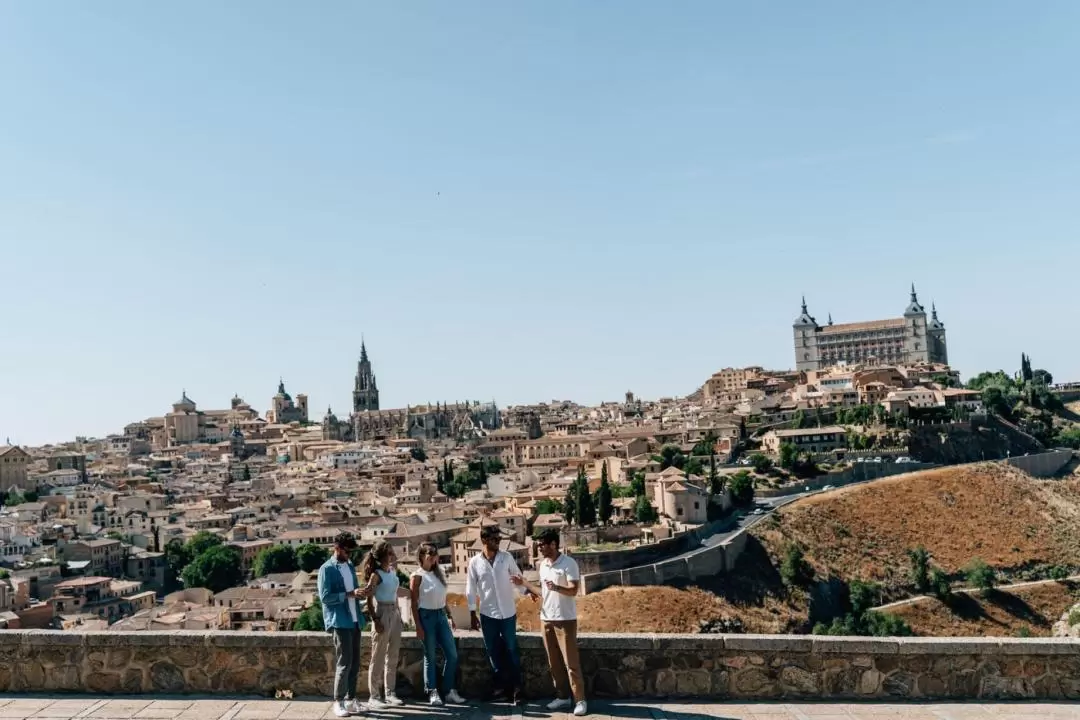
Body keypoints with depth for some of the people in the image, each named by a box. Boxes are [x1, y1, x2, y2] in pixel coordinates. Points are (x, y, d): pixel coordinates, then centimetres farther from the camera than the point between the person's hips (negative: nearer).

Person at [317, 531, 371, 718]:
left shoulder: (351, 566, 14)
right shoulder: (327, 569, -9)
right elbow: (325, 597, -15)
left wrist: (360, 593, -2)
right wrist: (350, 594, -21)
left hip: (355, 620, 7)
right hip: (339, 622, -7)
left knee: (355, 663, 10)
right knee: (344, 662, -6)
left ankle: (350, 699, 19)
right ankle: (338, 702, 5)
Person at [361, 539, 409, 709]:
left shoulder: (393, 570, 8)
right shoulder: (376, 575, -14)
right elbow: (369, 598, -15)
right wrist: (375, 620, -20)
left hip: (395, 613, 8)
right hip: (382, 614, -8)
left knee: (393, 656, 12)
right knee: (378, 657, 0)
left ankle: (390, 693, 22)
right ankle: (374, 697, 7)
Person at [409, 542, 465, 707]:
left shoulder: (438, 573, 12)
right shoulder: (417, 576, -7)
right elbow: (414, 603, -9)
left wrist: (450, 616, 14)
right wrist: (418, 626, -14)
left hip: (441, 615, 6)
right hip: (427, 616, -6)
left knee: (452, 654, 4)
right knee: (430, 657, 2)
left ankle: (449, 691, 14)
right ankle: (433, 693, 12)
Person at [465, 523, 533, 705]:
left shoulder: (507, 557, -4)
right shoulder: (475, 562, -5)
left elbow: (518, 576, 5)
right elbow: (471, 590, -1)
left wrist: (528, 590, -10)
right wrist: (472, 614, -1)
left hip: (508, 612, 0)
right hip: (487, 614, 0)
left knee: (511, 650, 4)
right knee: (493, 652, 9)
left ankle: (517, 687, 13)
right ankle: (501, 685, 22)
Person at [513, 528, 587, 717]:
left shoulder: (569, 563, -14)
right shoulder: (543, 564, 9)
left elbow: (573, 590, -19)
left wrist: (556, 588, -36)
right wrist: (524, 584, 13)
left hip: (565, 619, -7)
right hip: (546, 619, 7)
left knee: (571, 662, -3)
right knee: (554, 662, 11)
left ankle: (580, 700, 5)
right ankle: (563, 697, 21)